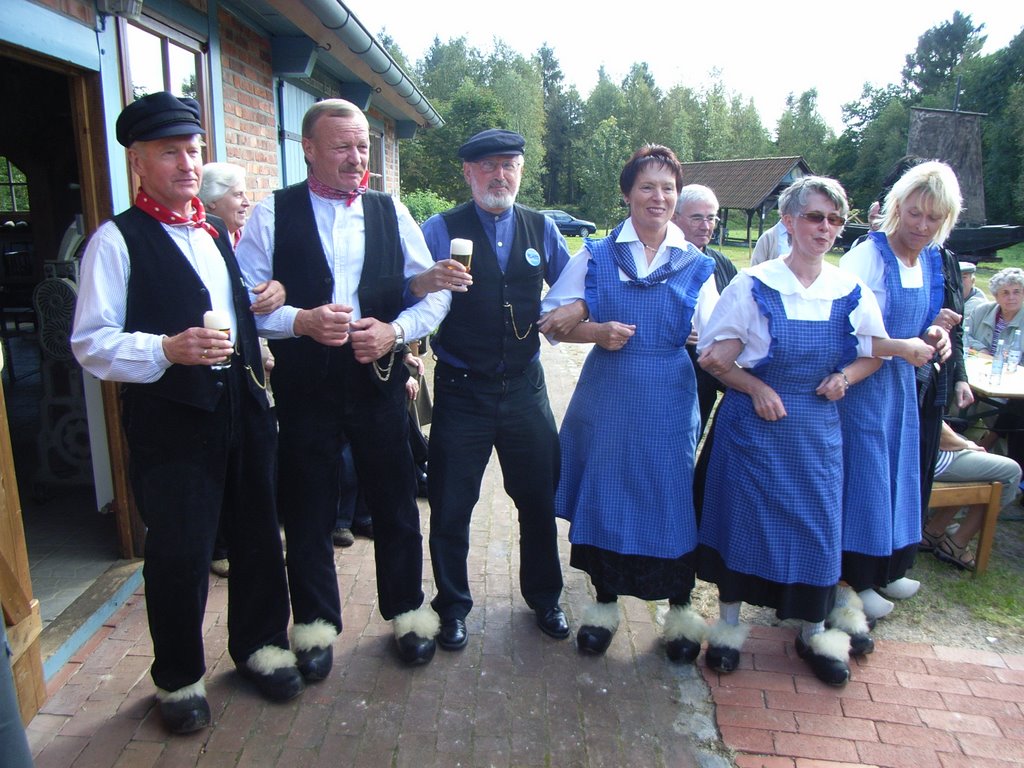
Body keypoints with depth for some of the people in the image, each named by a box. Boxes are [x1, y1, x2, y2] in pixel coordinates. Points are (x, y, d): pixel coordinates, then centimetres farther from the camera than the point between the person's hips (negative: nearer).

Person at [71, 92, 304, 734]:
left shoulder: (215, 234, 17)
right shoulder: (117, 241, -6)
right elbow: (92, 344, -13)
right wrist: (168, 350, -26)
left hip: (241, 406, 7)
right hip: (171, 420, -6)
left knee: (258, 534, 15)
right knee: (179, 553, 5)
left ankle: (261, 644, 37)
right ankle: (179, 678, 28)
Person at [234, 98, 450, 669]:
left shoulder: (391, 212, 5)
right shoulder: (273, 215, -1)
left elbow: (435, 293, 4)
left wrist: (394, 331, -13)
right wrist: (302, 321, -20)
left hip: (380, 379, 2)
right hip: (305, 385, -1)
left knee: (396, 504, 11)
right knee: (309, 511, 11)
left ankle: (408, 611, 33)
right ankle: (317, 624, 32)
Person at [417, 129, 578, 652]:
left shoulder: (541, 228, 7)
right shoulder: (441, 229, -4)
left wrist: (573, 310, -3)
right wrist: (428, 282, -34)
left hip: (524, 387, 3)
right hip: (460, 389, -2)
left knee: (539, 499, 12)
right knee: (450, 506, 7)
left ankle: (544, 598, 34)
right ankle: (452, 607, 28)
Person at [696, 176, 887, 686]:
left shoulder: (851, 292, 2)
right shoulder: (753, 286, -7)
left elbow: (874, 354, 14)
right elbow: (713, 357, -5)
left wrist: (846, 376, -6)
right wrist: (756, 389, -16)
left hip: (818, 428, 3)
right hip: (754, 425, -2)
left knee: (817, 523, 8)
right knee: (742, 517, 6)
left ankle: (813, 631, 29)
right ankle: (729, 622, 26)